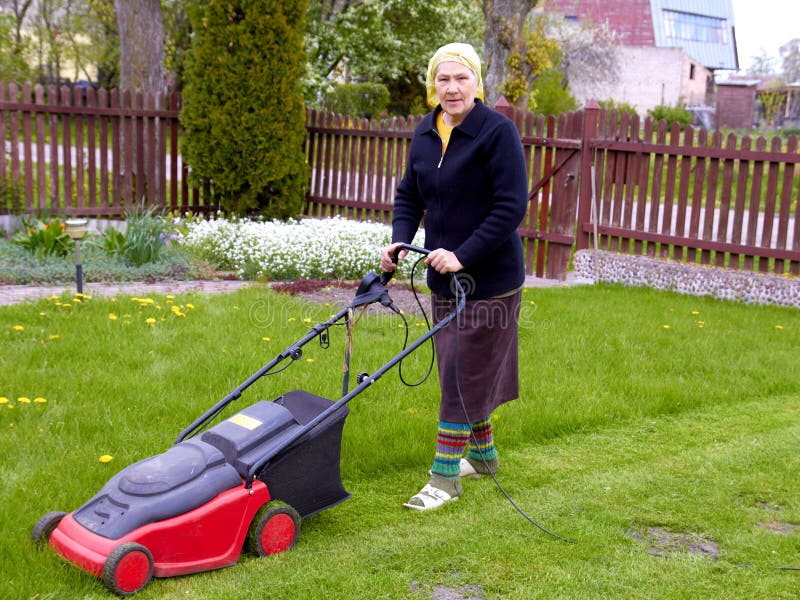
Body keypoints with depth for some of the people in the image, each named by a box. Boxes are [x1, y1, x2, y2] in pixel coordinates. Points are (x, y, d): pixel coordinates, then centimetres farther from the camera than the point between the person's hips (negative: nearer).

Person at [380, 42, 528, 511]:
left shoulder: (497, 131, -15)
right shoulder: (425, 133, 6)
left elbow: (511, 208, -19)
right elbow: (410, 196, 13)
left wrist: (462, 255, -23)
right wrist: (399, 242, -5)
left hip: (488, 278, -7)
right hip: (444, 277, 7)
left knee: (465, 374, -4)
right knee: (459, 371, 16)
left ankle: (445, 478, 4)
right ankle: (483, 455, 35)